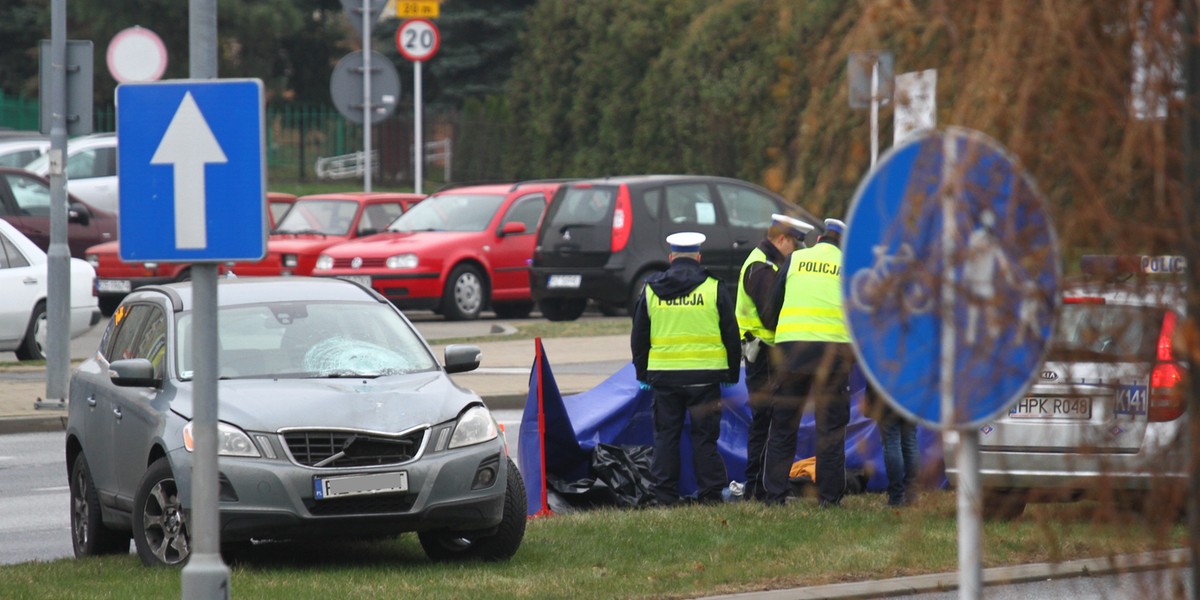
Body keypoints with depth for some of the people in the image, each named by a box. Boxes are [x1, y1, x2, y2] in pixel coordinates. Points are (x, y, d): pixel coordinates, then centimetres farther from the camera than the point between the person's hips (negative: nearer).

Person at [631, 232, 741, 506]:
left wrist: (642, 372, 19)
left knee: (666, 434, 8)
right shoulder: (714, 289, -2)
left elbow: (639, 337, 11)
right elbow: (731, 334, 2)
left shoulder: (651, 290, 5)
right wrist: (732, 372, 11)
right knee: (704, 434, 3)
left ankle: (665, 493, 6)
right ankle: (710, 492, 3)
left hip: (663, 373, 2)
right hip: (705, 375, -1)